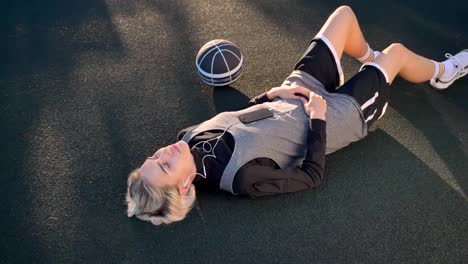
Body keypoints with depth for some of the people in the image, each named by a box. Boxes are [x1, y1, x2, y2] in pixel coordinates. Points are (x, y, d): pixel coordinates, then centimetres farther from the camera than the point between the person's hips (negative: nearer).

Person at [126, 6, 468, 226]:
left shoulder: (191, 138, -15)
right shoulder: (243, 177, -35)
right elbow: (312, 176, -23)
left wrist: (272, 94, -8)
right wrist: (318, 119, -21)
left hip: (293, 95, 6)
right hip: (341, 112, -6)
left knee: (345, 13, 13)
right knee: (397, 51, 9)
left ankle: (370, 59, 45)